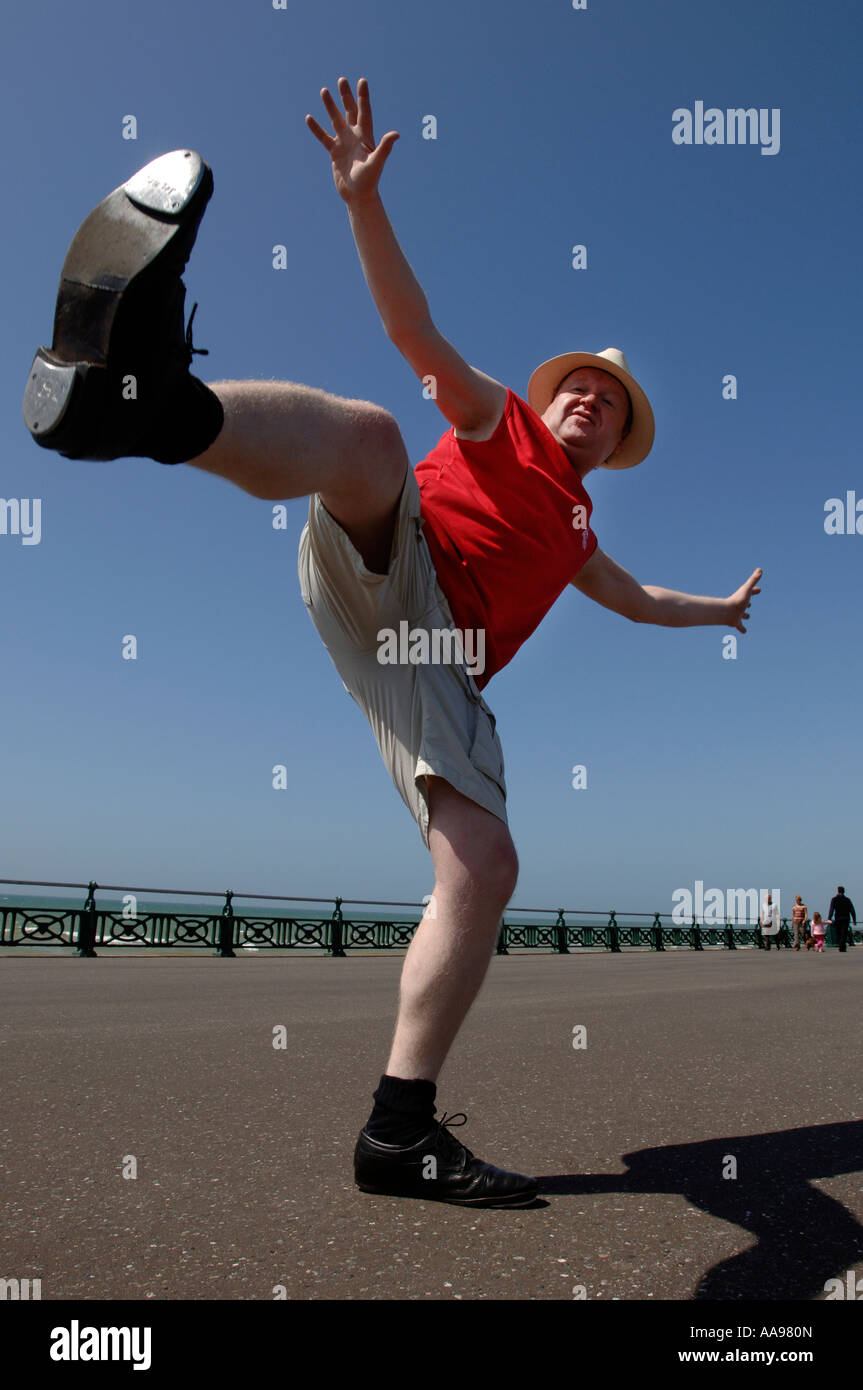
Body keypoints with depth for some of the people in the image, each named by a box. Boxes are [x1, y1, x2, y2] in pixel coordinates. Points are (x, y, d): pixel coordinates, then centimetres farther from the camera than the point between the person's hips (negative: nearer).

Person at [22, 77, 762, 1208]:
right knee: (369, 436, -37)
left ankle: (400, 1132, -10)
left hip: (440, 662, 4)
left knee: (485, 871, -15)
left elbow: (634, 600, 54)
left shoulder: (575, 536, 37)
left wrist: (716, 610, 65)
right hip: (385, 565, -4)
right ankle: (138, 389, -66)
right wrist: (364, 197, -2)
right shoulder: (496, 420, 25)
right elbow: (415, 329, 12)